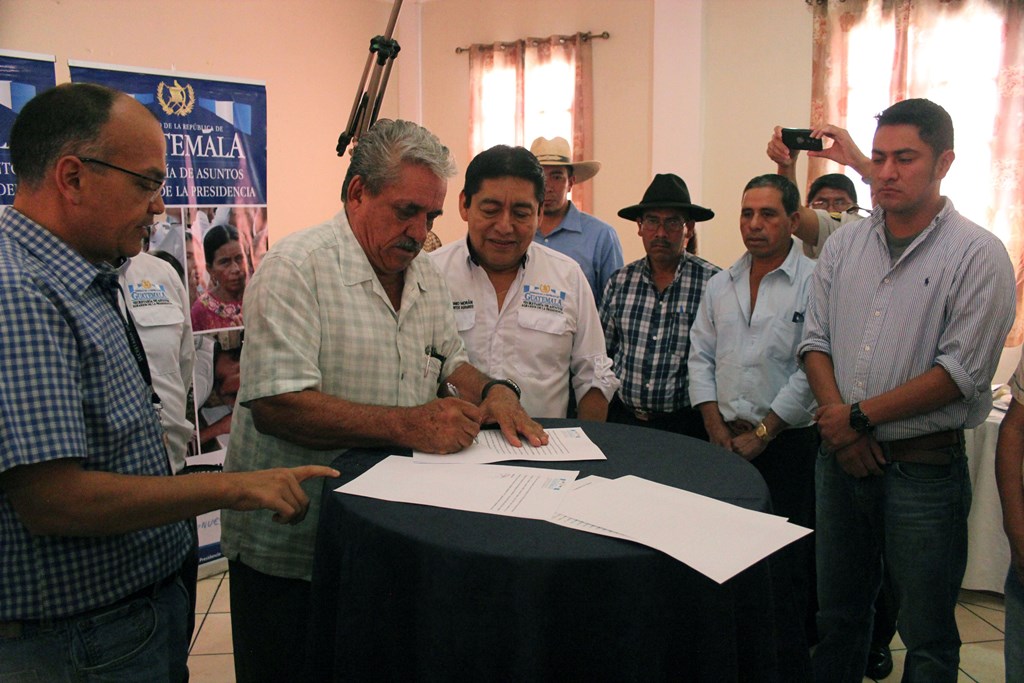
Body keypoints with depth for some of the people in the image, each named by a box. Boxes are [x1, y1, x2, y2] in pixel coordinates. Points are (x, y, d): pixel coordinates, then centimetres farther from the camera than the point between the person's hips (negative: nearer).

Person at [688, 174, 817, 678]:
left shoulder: (813, 283, -7)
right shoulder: (720, 285, 11)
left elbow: (811, 372, -12)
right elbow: (701, 356, 12)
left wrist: (761, 434, -11)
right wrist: (717, 426, 0)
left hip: (787, 444, -5)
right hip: (726, 442, 5)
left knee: (784, 567, 1)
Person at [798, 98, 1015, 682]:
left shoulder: (979, 255, -9)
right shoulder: (844, 246, 6)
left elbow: (960, 373, -15)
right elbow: (816, 341, 6)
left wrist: (861, 417, -14)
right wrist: (837, 419, -9)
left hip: (924, 468, -4)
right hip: (842, 458, 5)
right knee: (838, 616, 19)